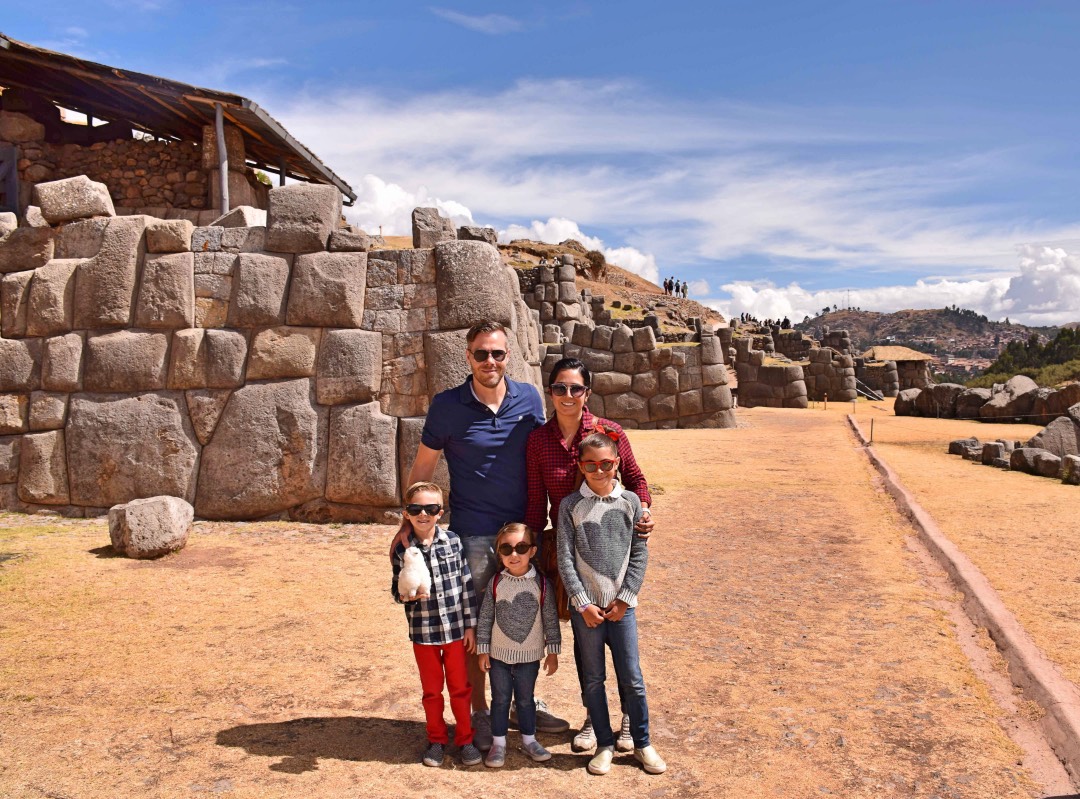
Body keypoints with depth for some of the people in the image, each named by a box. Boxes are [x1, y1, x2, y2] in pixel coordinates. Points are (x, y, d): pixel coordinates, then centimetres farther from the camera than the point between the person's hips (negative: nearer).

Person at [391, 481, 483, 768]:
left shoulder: (453, 541, -6)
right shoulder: (403, 550, -6)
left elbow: (467, 585, -2)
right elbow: (396, 590, 2)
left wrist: (470, 626, -2)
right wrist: (407, 594, -22)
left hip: (455, 629, 0)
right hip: (423, 632, 0)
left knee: (460, 687, 11)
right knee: (431, 690, 15)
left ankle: (465, 739, 28)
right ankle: (436, 740, 33)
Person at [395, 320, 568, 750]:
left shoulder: (529, 399, -1)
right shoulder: (447, 405, -8)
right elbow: (423, 466, -1)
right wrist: (409, 522, -5)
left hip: (524, 530, 3)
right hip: (472, 535, -3)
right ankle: (480, 714, 26)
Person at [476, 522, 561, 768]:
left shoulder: (541, 583, -9)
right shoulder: (495, 583, -7)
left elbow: (550, 619, -3)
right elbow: (485, 618, -2)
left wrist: (552, 651, -2)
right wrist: (482, 650, -1)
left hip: (529, 655, 0)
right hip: (499, 654, 0)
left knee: (525, 699, 14)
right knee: (500, 699, 11)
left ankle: (529, 739, 31)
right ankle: (498, 743, 25)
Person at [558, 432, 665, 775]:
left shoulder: (630, 501, 1)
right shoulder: (570, 506, -2)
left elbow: (639, 554, 1)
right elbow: (565, 559, -4)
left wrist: (624, 599, -5)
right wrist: (583, 604, -9)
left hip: (622, 605, 0)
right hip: (585, 607, 0)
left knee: (632, 678, 5)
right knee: (593, 679, 10)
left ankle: (642, 743, 23)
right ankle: (605, 744, 25)